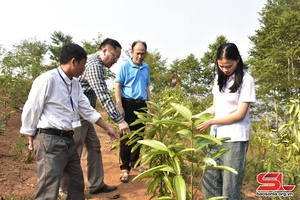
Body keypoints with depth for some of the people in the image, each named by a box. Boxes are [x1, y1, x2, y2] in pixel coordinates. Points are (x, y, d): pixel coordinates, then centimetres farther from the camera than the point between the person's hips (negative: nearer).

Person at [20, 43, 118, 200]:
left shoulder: (75, 83, 9)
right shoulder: (47, 80, -17)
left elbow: (87, 110, 17)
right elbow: (30, 110, -12)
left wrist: (107, 128, 20)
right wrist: (31, 139, -4)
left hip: (68, 139, 9)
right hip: (50, 140, -8)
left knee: (77, 184, 22)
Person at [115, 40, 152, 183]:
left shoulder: (146, 68, 10)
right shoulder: (125, 67, -5)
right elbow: (118, 87, -7)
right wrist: (119, 106, -15)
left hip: (142, 104, 5)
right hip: (128, 103, -5)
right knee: (126, 136, -1)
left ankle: (135, 163, 26)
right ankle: (125, 168, 5)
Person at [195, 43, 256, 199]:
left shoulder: (246, 80, -8)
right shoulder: (219, 78, 12)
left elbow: (240, 114, -11)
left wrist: (210, 122, -12)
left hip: (235, 140, -6)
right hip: (215, 137, 6)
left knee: (230, 187, -2)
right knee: (209, 183, 7)